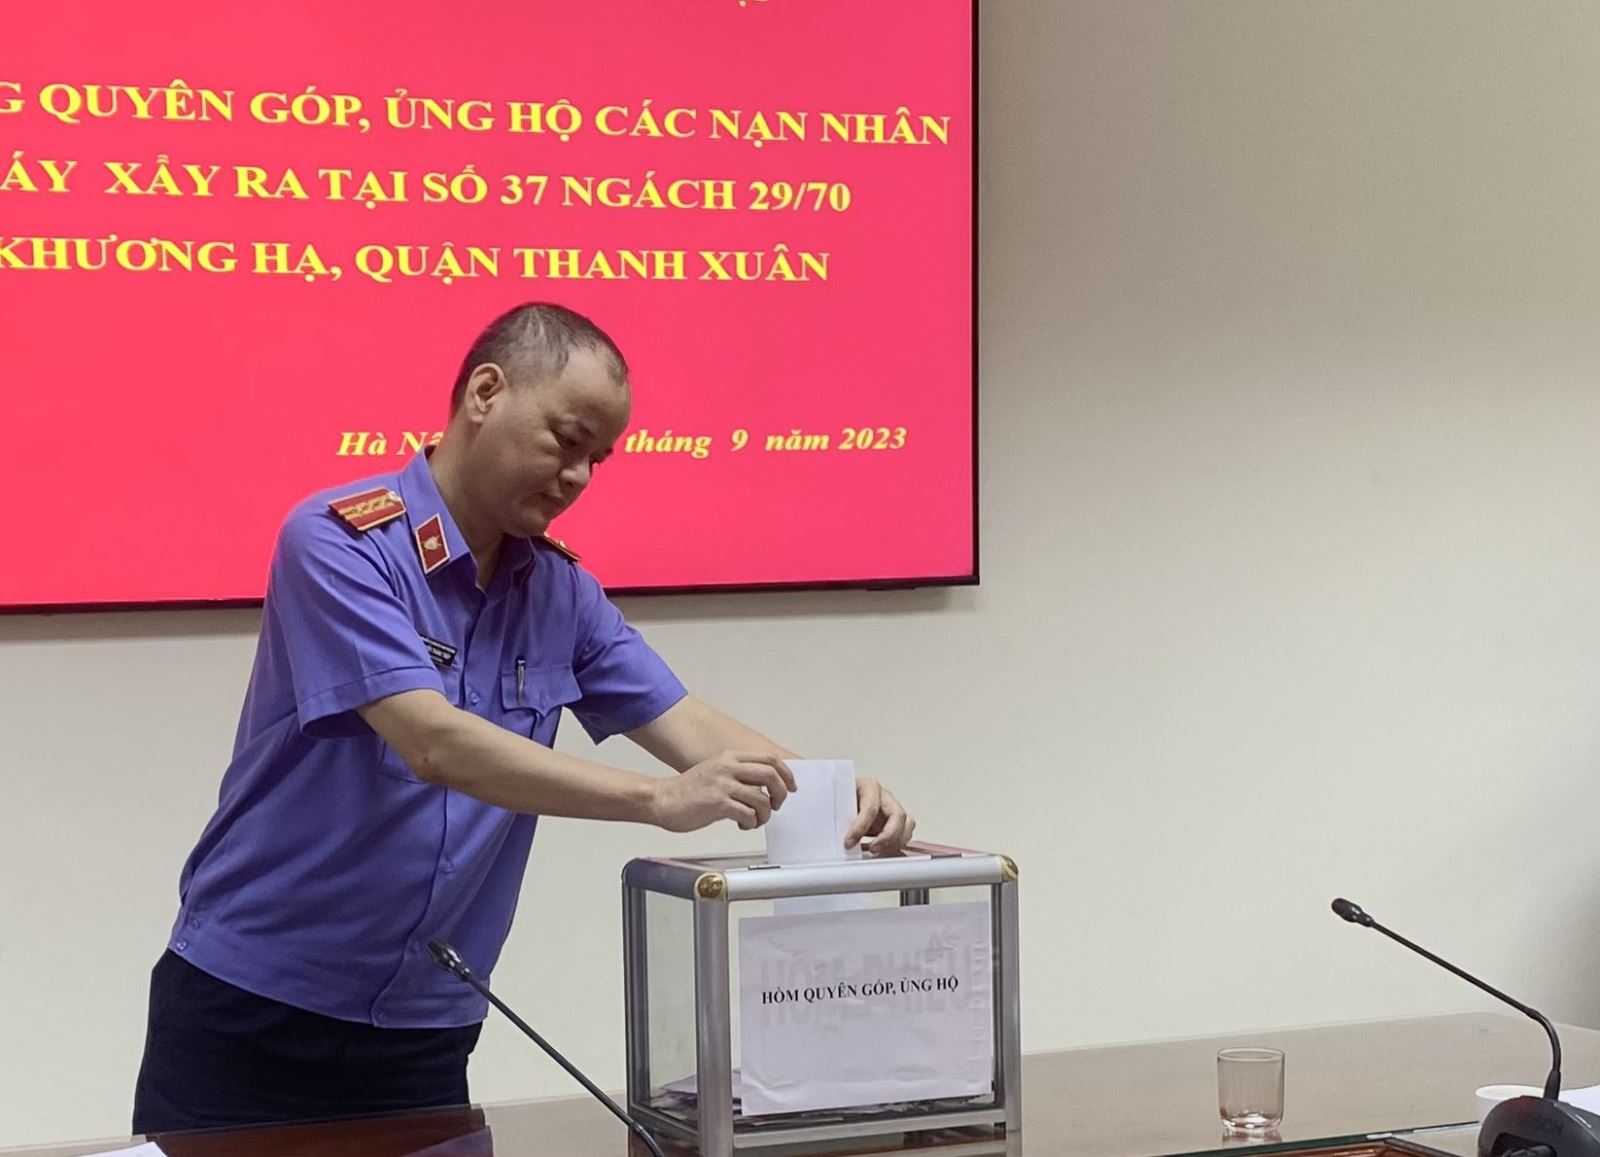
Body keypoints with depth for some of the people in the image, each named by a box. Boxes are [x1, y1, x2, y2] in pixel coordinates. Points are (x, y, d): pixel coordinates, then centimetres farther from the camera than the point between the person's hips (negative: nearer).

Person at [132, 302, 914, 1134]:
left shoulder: (562, 593, 5)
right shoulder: (336, 543, -16)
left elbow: (689, 727, 2)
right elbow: (436, 744, -27)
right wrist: (659, 801, -34)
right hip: (248, 1010, -5)